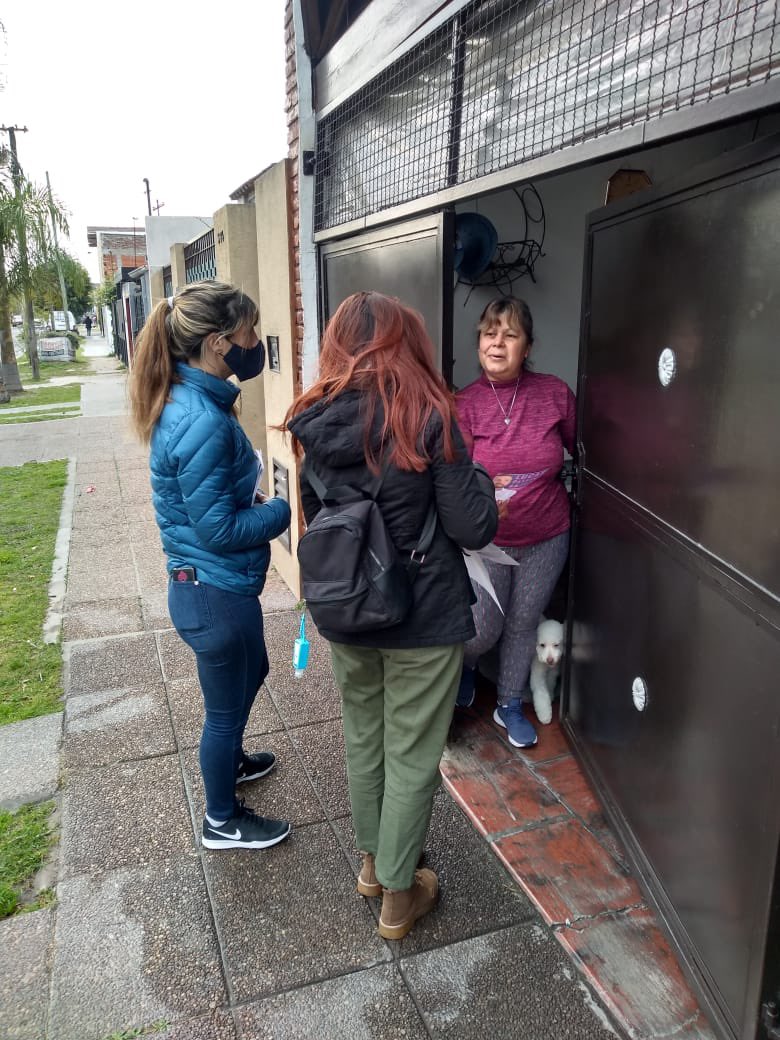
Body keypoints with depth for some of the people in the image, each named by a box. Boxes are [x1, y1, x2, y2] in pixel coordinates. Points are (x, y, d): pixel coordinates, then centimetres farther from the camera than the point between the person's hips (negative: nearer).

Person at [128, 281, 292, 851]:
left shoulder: (190, 402, 2)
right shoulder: (202, 423, -29)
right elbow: (219, 531, -25)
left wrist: (251, 498, 2)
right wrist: (282, 510, -12)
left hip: (212, 584, 10)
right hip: (216, 592, -9)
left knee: (251, 673, 30)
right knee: (227, 705, 12)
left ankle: (230, 760, 56)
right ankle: (222, 820, 36)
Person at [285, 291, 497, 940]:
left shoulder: (314, 422, -4)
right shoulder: (428, 419, -18)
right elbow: (475, 529, -16)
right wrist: (476, 476, 1)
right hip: (423, 619, -5)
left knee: (363, 740, 24)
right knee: (412, 758, 12)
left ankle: (372, 862, 44)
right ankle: (398, 896, 30)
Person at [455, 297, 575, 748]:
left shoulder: (555, 393, -9)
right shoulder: (465, 403, -12)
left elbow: (583, 449, 6)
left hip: (546, 538, 2)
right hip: (485, 540, -1)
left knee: (523, 623, 15)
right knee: (484, 629, 5)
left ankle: (510, 705, 39)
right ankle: (465, 664, 44)